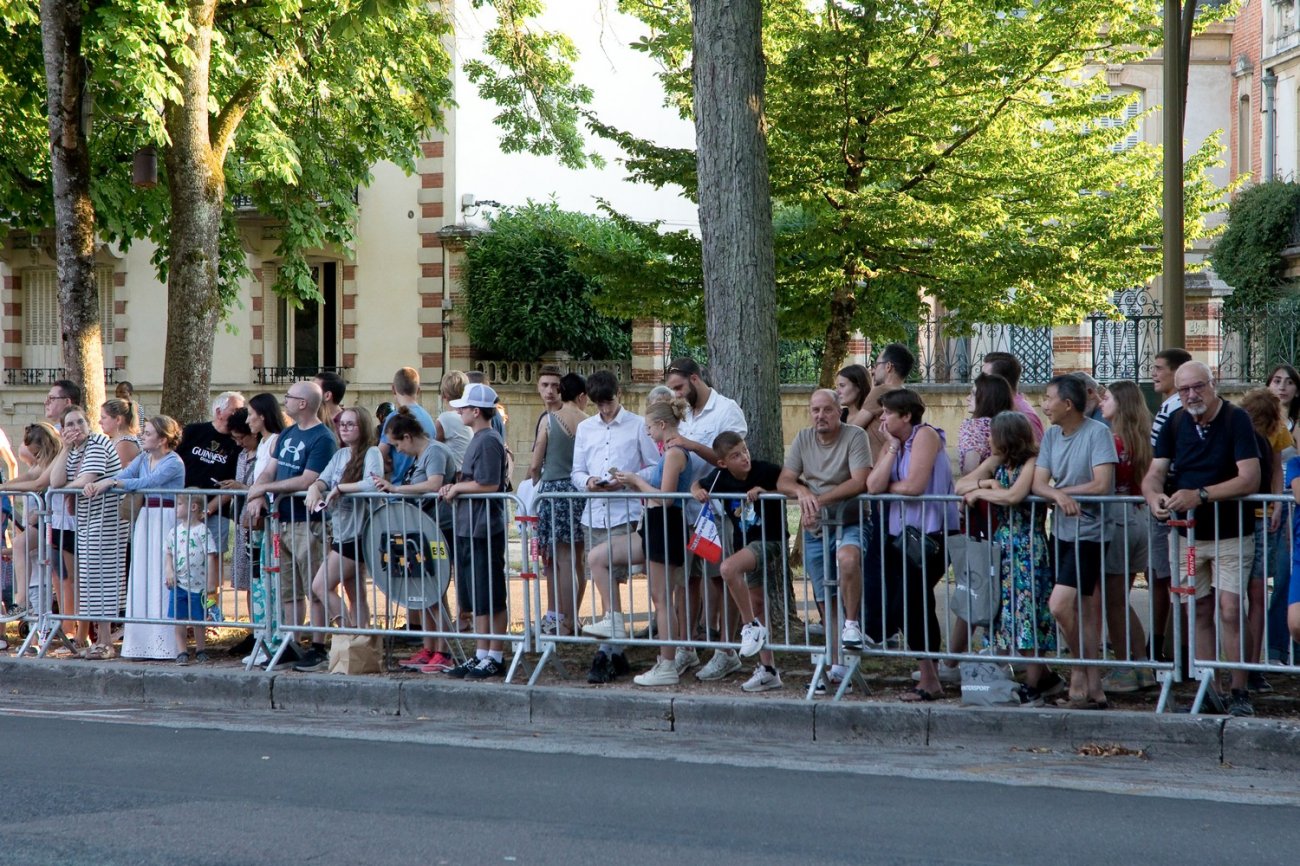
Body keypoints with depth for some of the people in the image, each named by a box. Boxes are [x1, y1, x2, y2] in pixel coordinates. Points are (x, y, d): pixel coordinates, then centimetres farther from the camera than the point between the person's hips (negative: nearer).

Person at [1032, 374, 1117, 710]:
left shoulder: (1097, 433, -11)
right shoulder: (1051, 436, 10)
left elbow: (1102, 485, -19)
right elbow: (1038, 484, 2)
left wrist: (1059, 490, -9)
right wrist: (1059, 495, -20)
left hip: (1088, 533, -7)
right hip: (1062, 531, 7)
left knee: (1059, 606, -15)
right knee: (1081, 612, 8)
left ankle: (1084, 679, 2)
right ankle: (1091, 687, 12)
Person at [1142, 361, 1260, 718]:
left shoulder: (1236, 420, -13)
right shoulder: (1175, 424, 4)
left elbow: (1250, 479, -21)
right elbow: (1154, 473, 1)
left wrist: (1200, 495, -30)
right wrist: (1154, 495, -23)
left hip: (1231, 535, -5)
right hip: (1189, 536, 5)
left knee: (1229, 611, -10)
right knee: (1200, 613, 7)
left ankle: (1240, 693, -4)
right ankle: (1207, 692, 12)